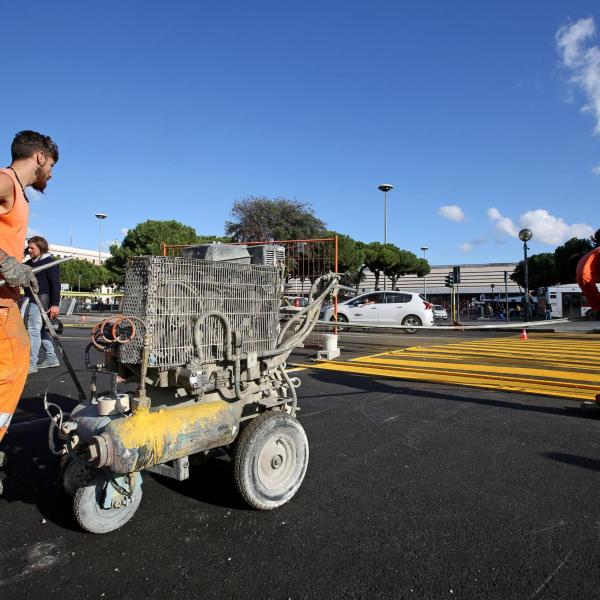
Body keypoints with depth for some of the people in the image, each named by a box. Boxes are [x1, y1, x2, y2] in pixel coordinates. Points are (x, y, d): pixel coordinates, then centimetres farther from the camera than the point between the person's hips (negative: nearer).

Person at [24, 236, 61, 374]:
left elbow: (56, 284, -12)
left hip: (41, 301, -8)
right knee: (42, 330, 12)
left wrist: (55, 304, -18)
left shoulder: (49, 262, -6)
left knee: (33, 330, -10)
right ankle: (51, 358, 21)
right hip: (31, 300, 8)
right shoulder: (29, 263, 18)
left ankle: (32, 364, -8)